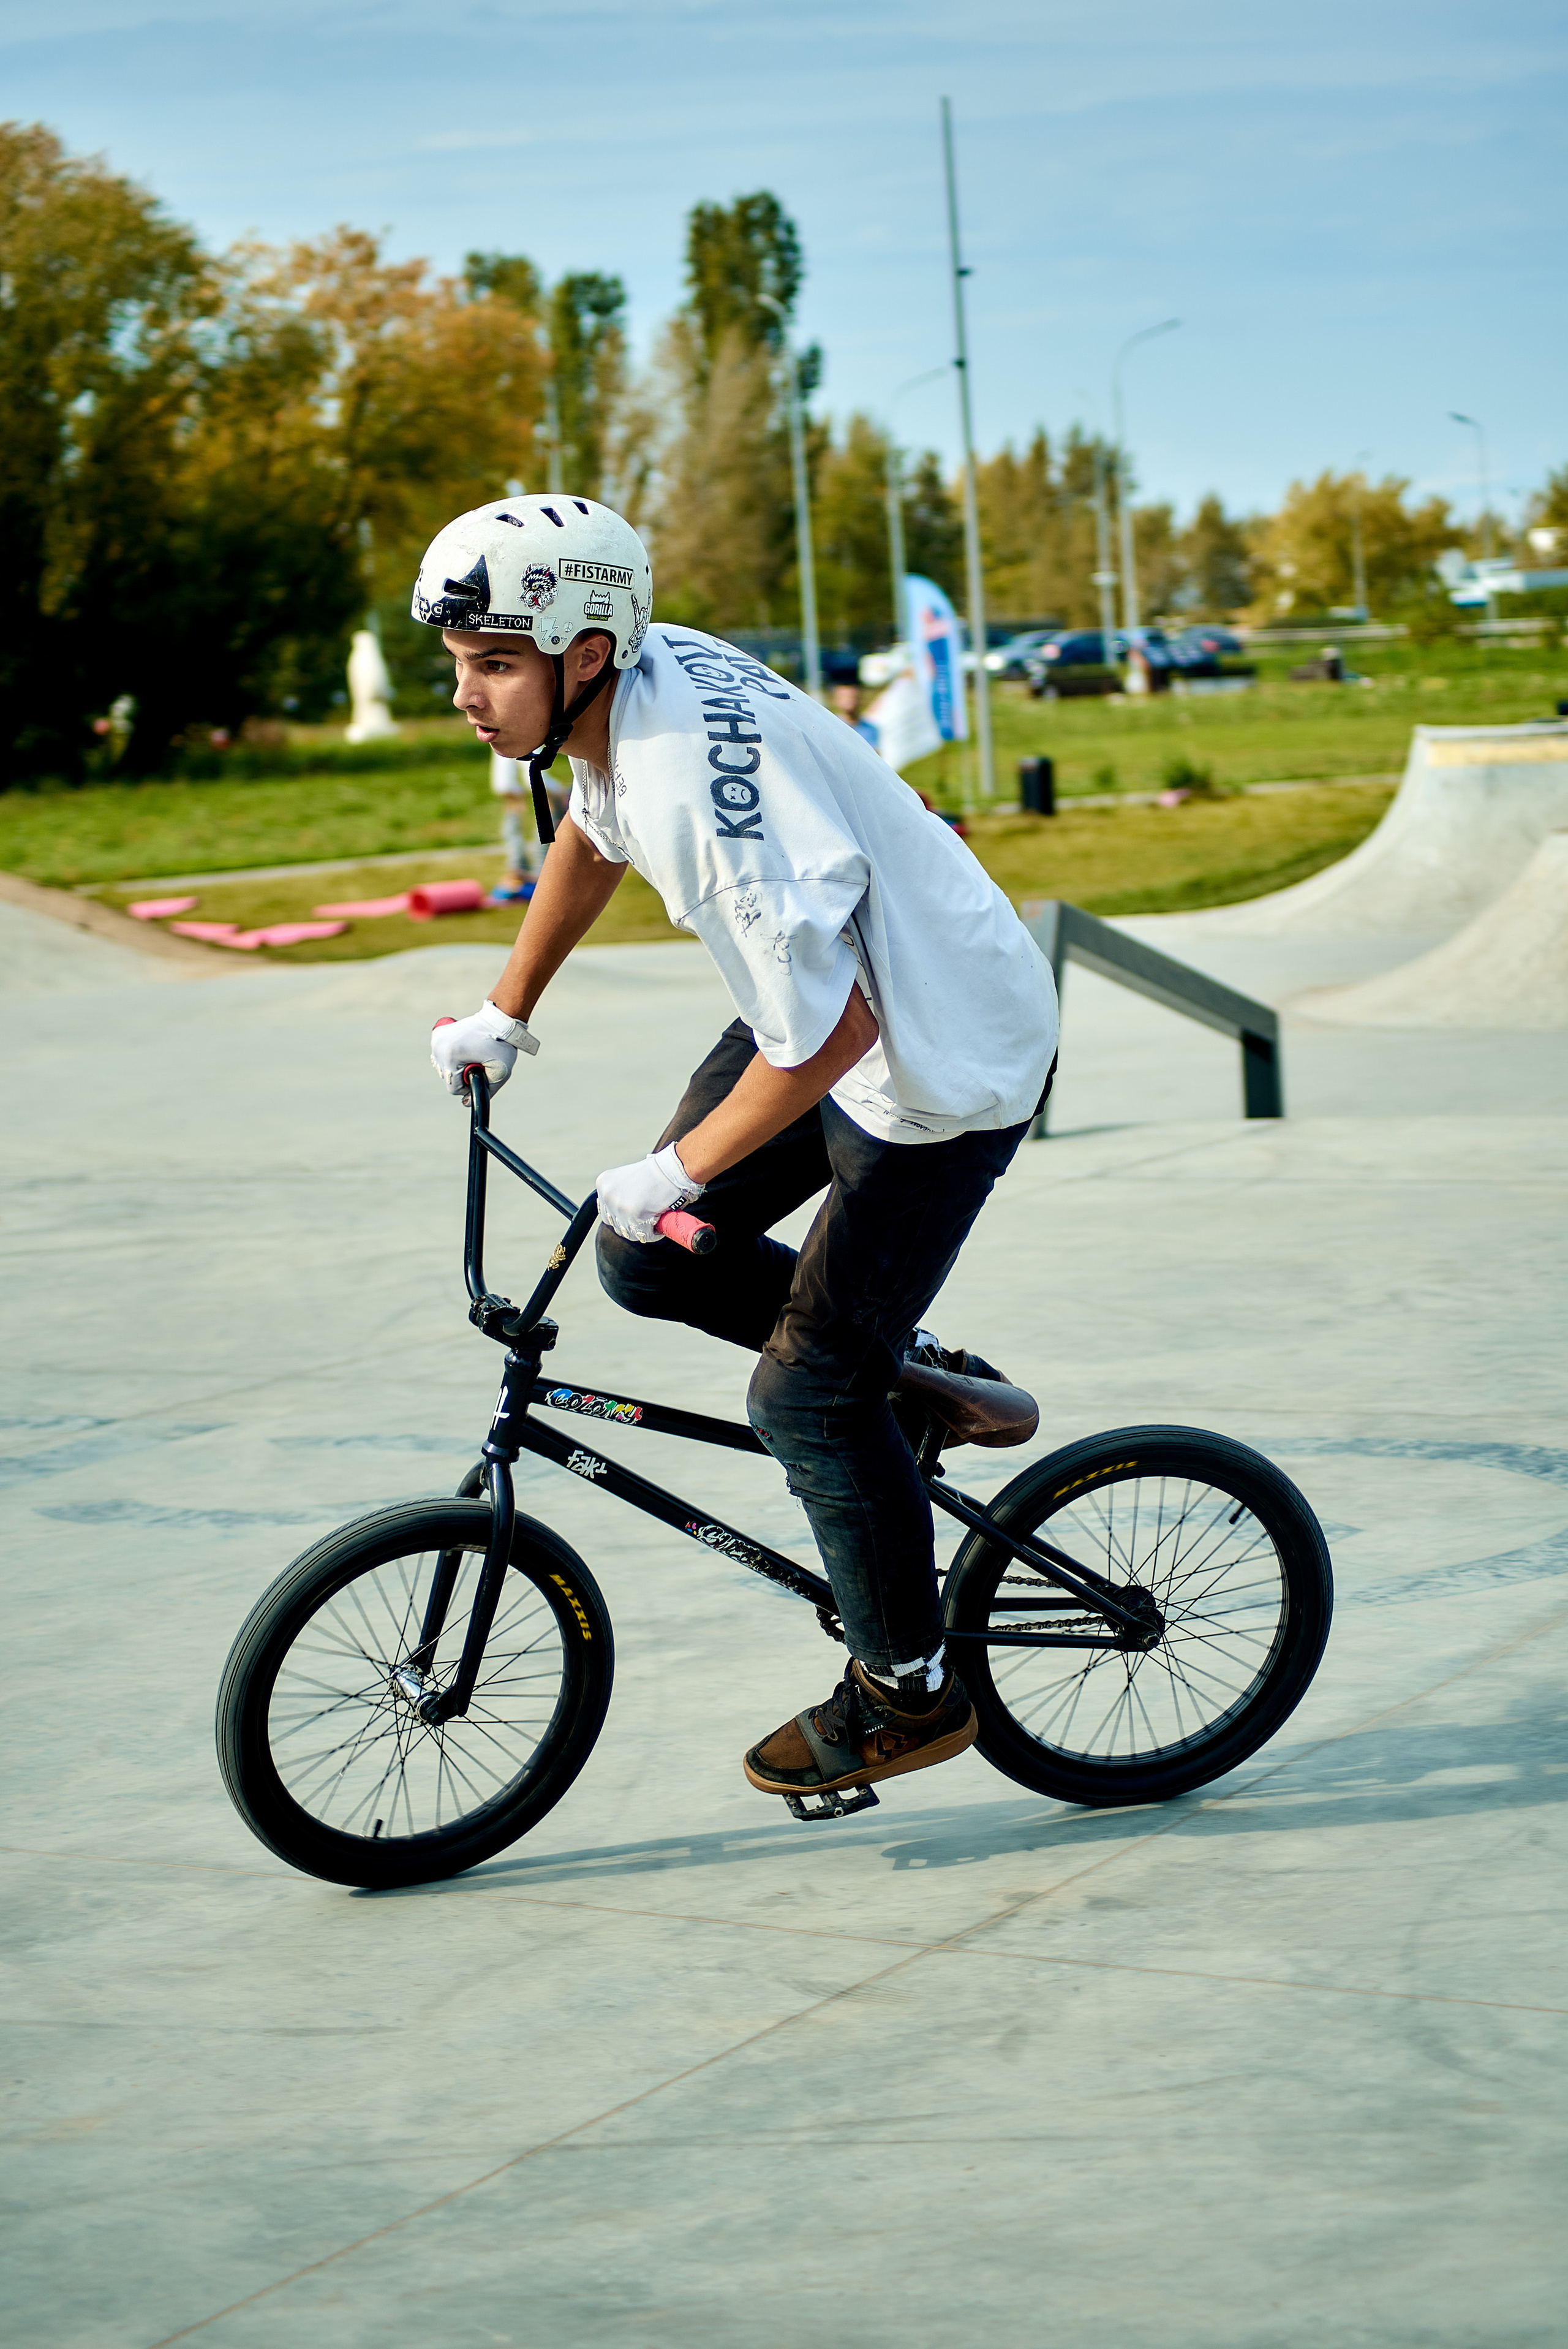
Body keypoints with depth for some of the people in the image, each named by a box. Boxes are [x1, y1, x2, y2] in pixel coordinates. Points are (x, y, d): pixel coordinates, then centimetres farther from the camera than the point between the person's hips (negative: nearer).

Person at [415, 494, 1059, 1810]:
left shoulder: (699, 787, -35)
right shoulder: (636, 682, -7)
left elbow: (827, 1035, -31)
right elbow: (595, 831, 17)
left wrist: (678, 1170, -18)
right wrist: (505, 1016, 26)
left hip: (941, 1061, -9)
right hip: (847, 1000, 9)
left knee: (807, 1390, -3)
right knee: (651, 1263, 9)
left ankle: (911, 1694, 15)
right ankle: (907, 1363, 28)